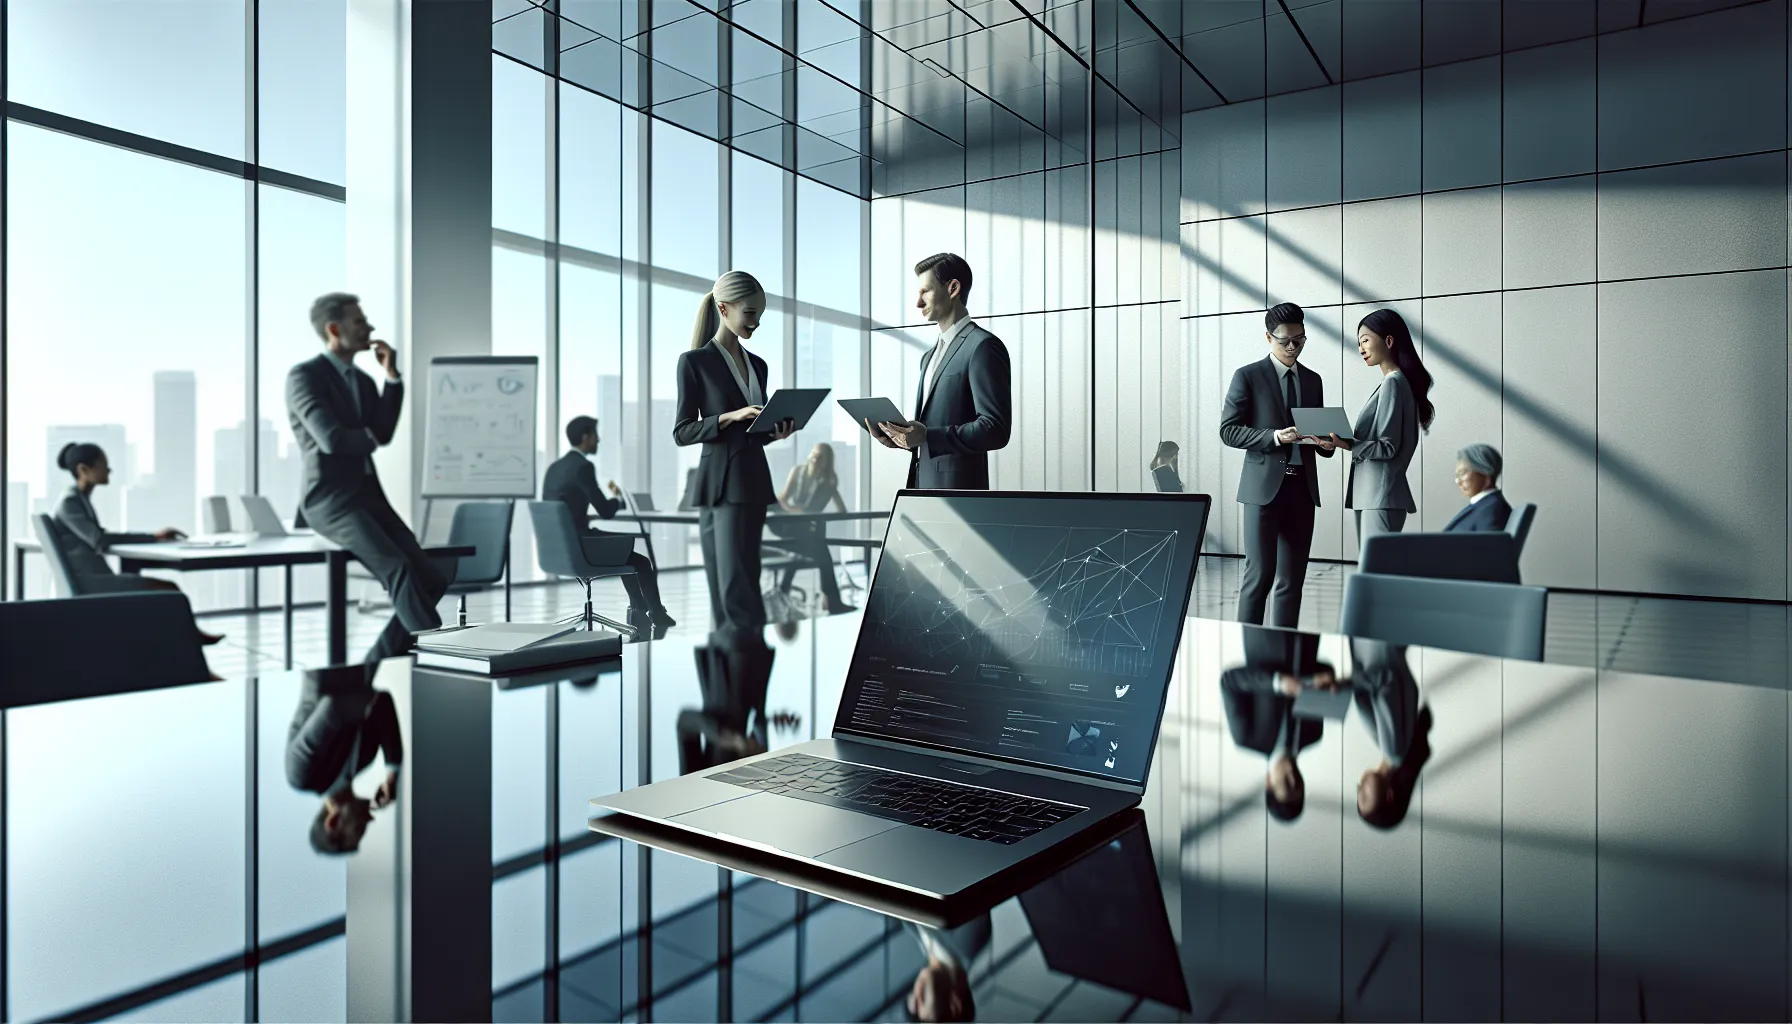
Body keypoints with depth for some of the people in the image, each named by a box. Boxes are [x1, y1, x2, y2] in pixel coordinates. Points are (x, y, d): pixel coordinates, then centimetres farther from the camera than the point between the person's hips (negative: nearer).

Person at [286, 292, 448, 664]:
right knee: (399, 571, -29)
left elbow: (383, 433, 2)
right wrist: (369, 438, 2)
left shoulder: (364, 381, 19)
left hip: (370, 496, 8)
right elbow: (331, 439, -18)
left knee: (430, 578, -9)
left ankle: (378, 663, 3)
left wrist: (392, 376, -2)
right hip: (330, 501, -8)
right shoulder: (303, 376, -5)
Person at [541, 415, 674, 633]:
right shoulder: (583, 466, -14)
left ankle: (640, 613, 26)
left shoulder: (554, 466, 12)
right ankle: (657, 615, 27)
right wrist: (617, 497, 6)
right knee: (642, 562, 8)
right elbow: (607, 511, -14)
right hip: (576, 548, -9)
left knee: (626, 546, 25)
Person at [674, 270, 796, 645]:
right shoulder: (695, 362, -4)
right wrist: (731, 416, -19)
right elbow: (681, 432, -7)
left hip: (754, 480, 7)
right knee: (735, 585, -7)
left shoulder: (757, 364, 15)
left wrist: (777, 432, -2)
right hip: (720, 484, -6)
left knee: (742, 578, 8)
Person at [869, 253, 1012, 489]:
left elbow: (995, 429, -17)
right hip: (924, 486, 9)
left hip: (956, 490, -9)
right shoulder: (931, 355, 21)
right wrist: (902, 437, 3)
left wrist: (927, 436, -23)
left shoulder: (982, 346, -9)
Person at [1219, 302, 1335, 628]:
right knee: (1260, 572, -7)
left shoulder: (1313, 380, 16)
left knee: (1293, 577, 5)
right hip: (1264, 486, -5)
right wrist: (1273, 437, -18)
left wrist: (1325, 443, -2)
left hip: (1302, 487, 5)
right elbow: (1228, 430, -5)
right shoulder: (1247, 376, 0)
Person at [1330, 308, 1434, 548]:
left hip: (1382, 494, -10)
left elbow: (1388, 447, -15)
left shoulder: (1393, 383, -11)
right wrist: (1343, 439, 9)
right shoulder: (1392, 382, 17)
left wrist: (1347, 445, -23)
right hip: (1371, 492, 10)